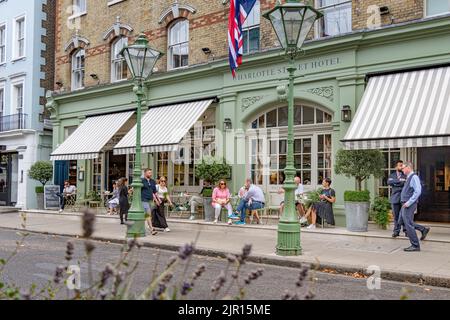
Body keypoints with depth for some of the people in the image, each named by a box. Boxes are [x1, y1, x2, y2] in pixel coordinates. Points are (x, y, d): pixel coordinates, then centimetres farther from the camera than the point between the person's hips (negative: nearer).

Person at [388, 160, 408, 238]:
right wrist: (399, 180, -15)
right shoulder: (392, 175, 13)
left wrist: (395, 183, -12)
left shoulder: (405, 175, 9)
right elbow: (389, 182, -7)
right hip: (395, 197, 1)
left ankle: (406, 230, 8)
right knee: (396, 216, 5)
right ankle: (396, 231, 11)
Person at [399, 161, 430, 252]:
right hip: (405, 204, 10)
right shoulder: (408, 178, 15)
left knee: (408, 224, -6)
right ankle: (423, 229, 24)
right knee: (402, 221, 17)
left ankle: (415, 246, 3)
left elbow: (418, 191, -23)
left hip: (409, 205, -10)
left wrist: (409, 202, -24)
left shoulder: (414, 177, -14)